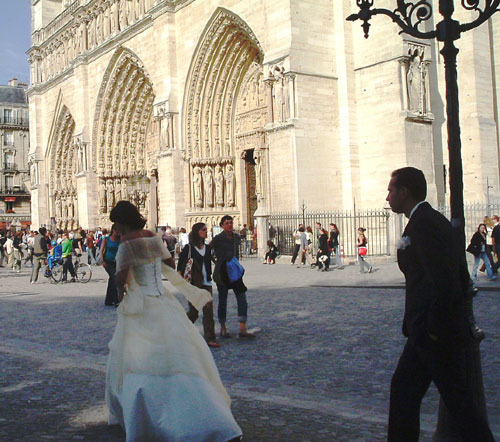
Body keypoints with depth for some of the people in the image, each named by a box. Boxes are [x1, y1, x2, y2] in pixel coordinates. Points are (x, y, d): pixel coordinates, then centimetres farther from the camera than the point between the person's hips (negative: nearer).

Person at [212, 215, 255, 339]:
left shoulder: (237, 237, 9)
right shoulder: (218, 239, -9)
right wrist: (218, 261, -1)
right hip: (222, 272, -5)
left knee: (242, 300, -4)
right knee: (222, 300, 4)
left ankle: (243, 329, -3)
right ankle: (223, 329, 18)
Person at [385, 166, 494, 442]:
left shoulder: (423, 224, -18)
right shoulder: (435, 220, 13)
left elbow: (444, 281, -26)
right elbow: (460, 277, 17)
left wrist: (435, 329, -18)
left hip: (435, 335, -10)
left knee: (457, 398, 1)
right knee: (403, 389, 16)